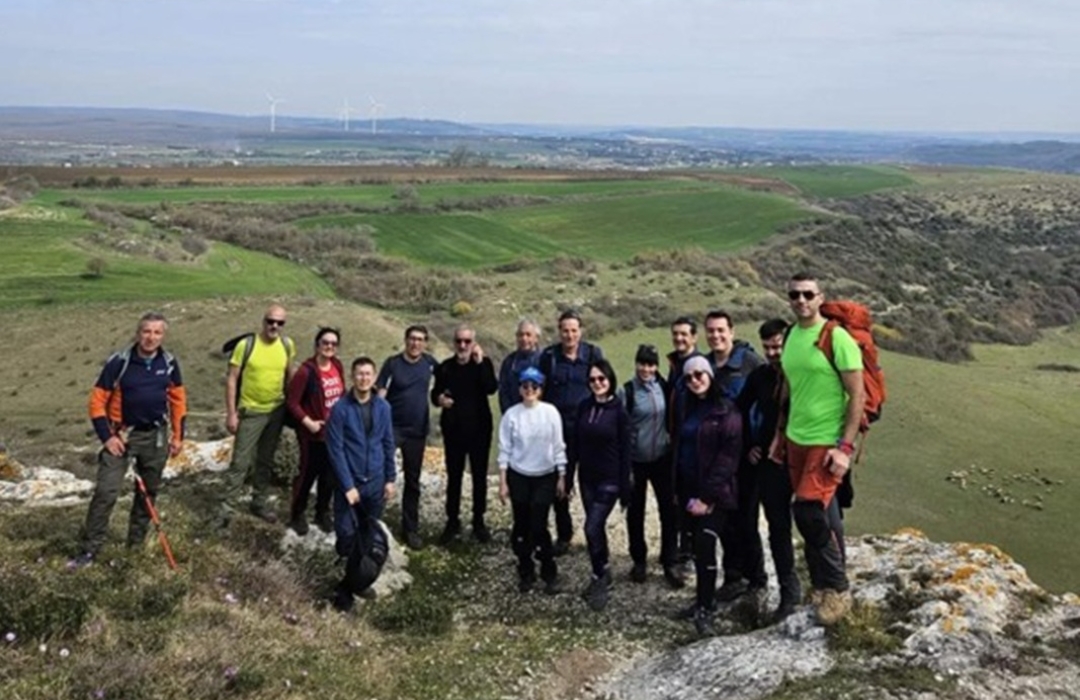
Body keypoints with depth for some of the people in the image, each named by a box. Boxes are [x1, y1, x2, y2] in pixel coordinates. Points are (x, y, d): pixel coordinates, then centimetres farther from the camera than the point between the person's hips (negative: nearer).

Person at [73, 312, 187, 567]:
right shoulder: (119, 362, -13)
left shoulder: (169, 363, -2)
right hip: (122, 434, -3)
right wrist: (106, 436, -12)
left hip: (156, 435, 3)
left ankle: (136, 542, 29)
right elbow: (98, 400, -8)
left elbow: (177, 399, 8)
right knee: (106, 491, -10)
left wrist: (177, 435, 7)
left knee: (148, 491, 12)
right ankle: (90, 548, 0)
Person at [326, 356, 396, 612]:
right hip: (349, 482, -3)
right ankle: (345, 585, 10)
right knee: (347, 537, -2)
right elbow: (335, 450, -12)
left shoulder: (383, 407, 0)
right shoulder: (340, 409, -11)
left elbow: (388, 444, 8)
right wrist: (348, 485, -14)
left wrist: (390, 479, 5)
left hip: (375, 482, 4)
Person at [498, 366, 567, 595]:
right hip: (518, 477, 1)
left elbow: (558, 447, 0)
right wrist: (502, 482, -1)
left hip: (545, 477, -1)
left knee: (538, 526, -7)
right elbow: (504, 450, 0)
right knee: (522, 527, 6)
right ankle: (526, 573, 23)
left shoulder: (551, 412, -6)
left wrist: (562, 477, 1)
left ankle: (550, 573, 11)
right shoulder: (511, 415, -5)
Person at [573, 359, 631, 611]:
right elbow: (576, 443, 7)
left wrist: (625, 488, -9)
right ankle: (603, 574, 30)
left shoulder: (619, 411, -10)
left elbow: (625, 452, -9)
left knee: (592, 527, -12)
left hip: (609, 480, -5)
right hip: (587, 478, 5)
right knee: (596, 527, 14)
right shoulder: (584, 407, 2)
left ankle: (599, 580, 4)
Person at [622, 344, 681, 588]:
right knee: (636, 512, 9)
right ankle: (639, 561, 25)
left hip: (662, 458, 2)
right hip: (636, 460, -2)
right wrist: (624, 466, -8)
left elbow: (670, 418, 11)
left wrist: (674, 451, 9)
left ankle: (669, 564, 12)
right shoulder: (628, 391, -9)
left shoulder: (662, 386, 0)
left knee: (669, 510, 1)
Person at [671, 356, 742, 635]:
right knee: (698, 545, 9)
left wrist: (708, 496, -17)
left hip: (715, 492, -6)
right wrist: (682, 491, 8)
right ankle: (704, 599, 21)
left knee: (705, 544, -12)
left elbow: (728, 456, -13)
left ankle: (706, 608, -4)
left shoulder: (727, 411, -8)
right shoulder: (685, 408, 12)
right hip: (691, 489, 6)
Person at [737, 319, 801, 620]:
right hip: (769, 461, 5)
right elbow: (741, 412, 17)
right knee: (778, 527, 9)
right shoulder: (759, 376, 5)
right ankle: (789, 593, 19)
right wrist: (748, 447, 12)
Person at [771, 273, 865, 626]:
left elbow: (857, 395, -13)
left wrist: (845, 447, -17)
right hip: (796, 440, 6)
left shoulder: (837, 338, -13)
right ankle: (825, 585, 26)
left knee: (809, 512, -13)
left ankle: (836, 589, 5)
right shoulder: (791, 337, 7)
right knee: (821, 514, 13)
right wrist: (779, 434, 14)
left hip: (827, 442, -6)